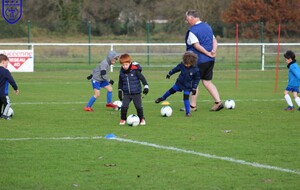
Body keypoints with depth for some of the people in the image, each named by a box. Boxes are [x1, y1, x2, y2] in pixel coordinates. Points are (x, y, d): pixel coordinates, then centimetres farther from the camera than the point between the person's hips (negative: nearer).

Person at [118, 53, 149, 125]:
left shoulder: (135, 70, -12)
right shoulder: (122, 72, 0)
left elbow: (142, 78, -7)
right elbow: (120, 82, 15)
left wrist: (146, 86, -12)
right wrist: (120, 91, 18)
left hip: (136, 93, -2)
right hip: (126, 94, 2)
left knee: (139, 107, 3)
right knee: (124, 107, -9)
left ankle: (141, 119, 23)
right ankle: (123, 119, 11)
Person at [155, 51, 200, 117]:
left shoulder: (195, 70, -24)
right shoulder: (182, 65, -16)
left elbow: (197, 79, -10)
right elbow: (176, 69, 4)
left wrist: (194, 88, -10)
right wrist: (169, 74, 16)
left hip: (188, 86, -4)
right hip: (179, 83, 4)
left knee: (186, 98, -9)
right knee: (171, 91, 17)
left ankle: (188, 112, 4)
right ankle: (162, 98, 43)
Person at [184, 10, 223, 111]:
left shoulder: (192, 30, -13)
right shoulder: (207, 27, 13)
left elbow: (197, 45, -20)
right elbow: (214, 40, 9)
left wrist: (208, 53, -14)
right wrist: (214, 50, -7)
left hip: (198, 60, -7)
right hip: (210, 61, 8)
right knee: (207, 82, 12)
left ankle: (193, 106, 8)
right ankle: (218, 102, 2)